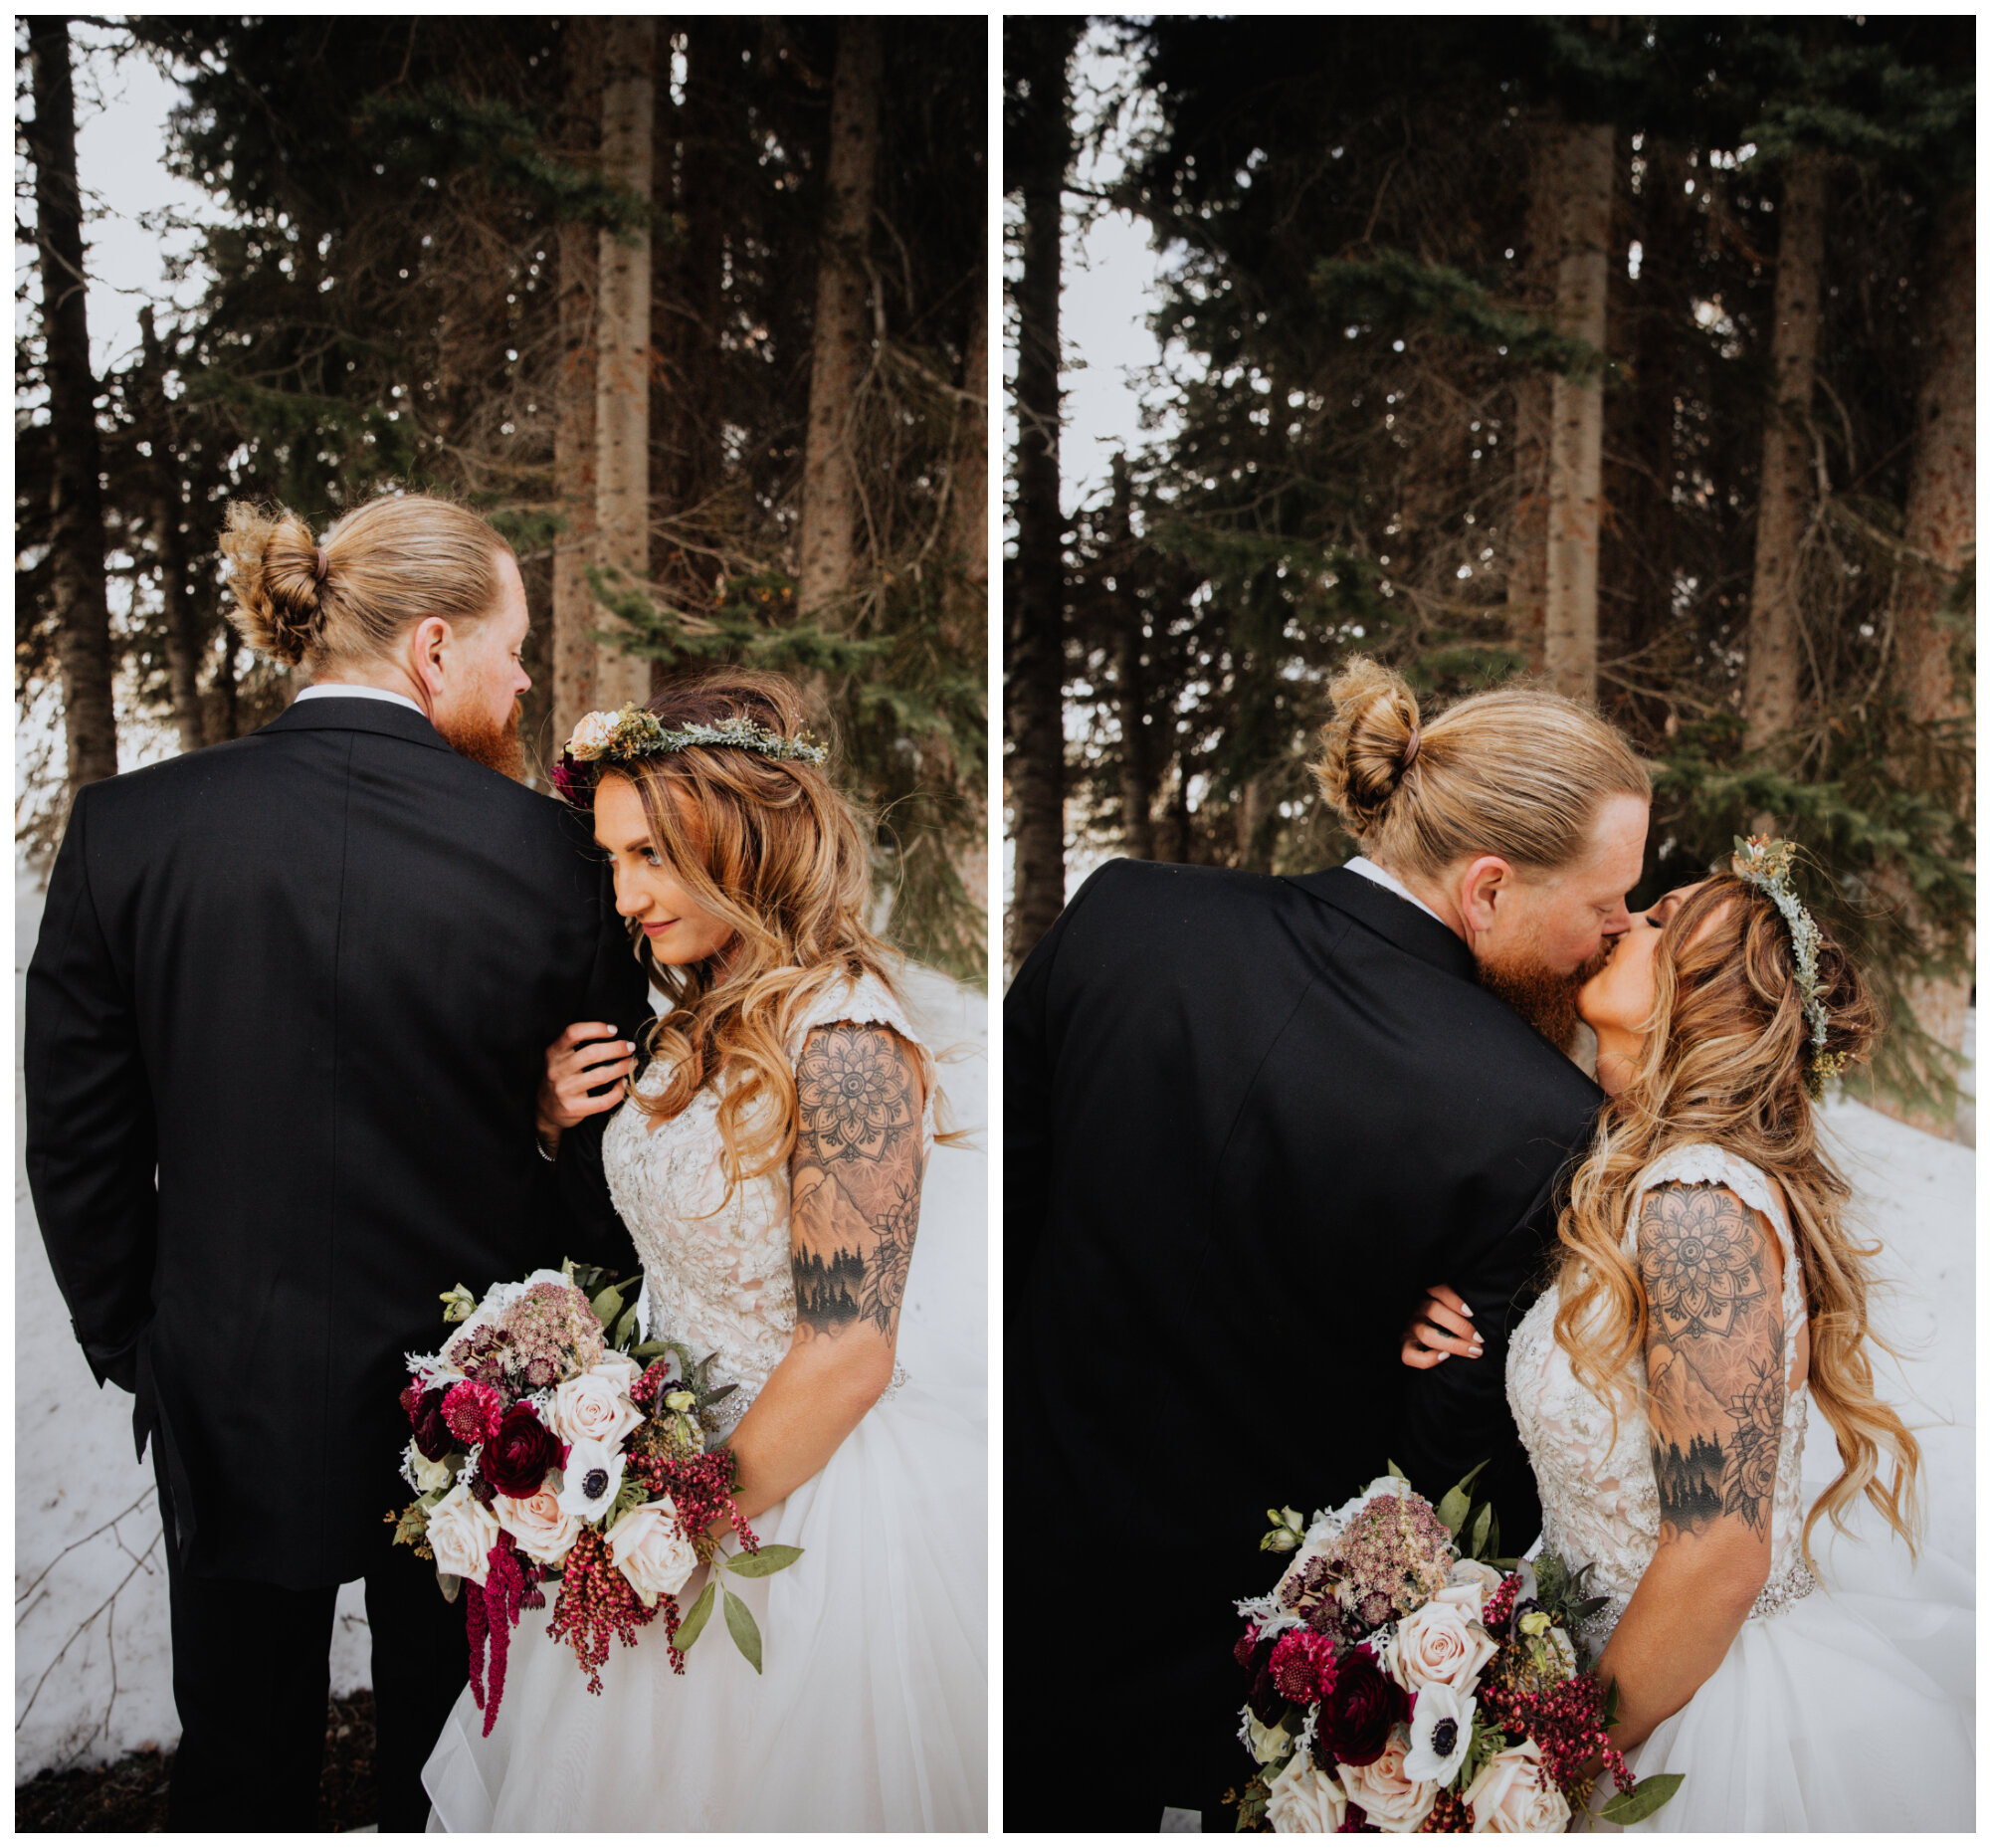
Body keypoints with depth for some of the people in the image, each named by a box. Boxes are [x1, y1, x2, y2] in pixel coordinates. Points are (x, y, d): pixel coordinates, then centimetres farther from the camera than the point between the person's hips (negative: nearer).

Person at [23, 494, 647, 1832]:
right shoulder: (544, 851, -14)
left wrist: (129, 1342, 11)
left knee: (239, 1767, 19)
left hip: (234, 1399, 1)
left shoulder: (131, 828, -10)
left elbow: (76, 1134, -3)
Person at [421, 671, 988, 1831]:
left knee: (773, 1787, 10)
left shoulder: (845, 1038, -24)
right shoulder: (704, 1019, 4)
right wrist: (573, 1113, -2)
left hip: (808, 1495, -8)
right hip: (687, 1452, 8)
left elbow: (848, 1354, -25)